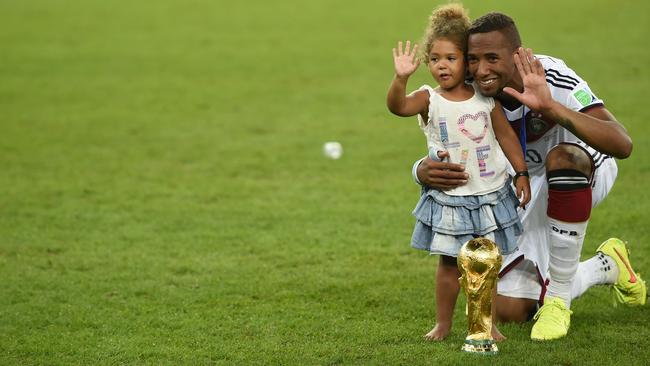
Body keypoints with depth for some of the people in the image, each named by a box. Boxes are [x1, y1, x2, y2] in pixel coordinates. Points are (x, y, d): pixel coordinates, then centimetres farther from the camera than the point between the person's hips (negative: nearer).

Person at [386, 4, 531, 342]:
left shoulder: (485, 99, -3)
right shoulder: (428, 99, -9)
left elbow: (507, 136, 5)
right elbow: (397, 106, -28)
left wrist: (521, 174, 3)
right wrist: (401, 77, -45)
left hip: (489, 195, 1)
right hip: (449, 197, -1)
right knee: (449, 263, 7)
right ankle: (442, 323, 20)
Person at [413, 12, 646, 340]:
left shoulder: (554, 80, -34)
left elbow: (622, 146, -46)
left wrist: (551, 108, -59)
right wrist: (423, 171, -39)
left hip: (587, 174, -4)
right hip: (529, 191, 5)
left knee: (562, 156, -41)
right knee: (510, 310, -2)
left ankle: (557, 298, -26)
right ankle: (606, 267, 27)